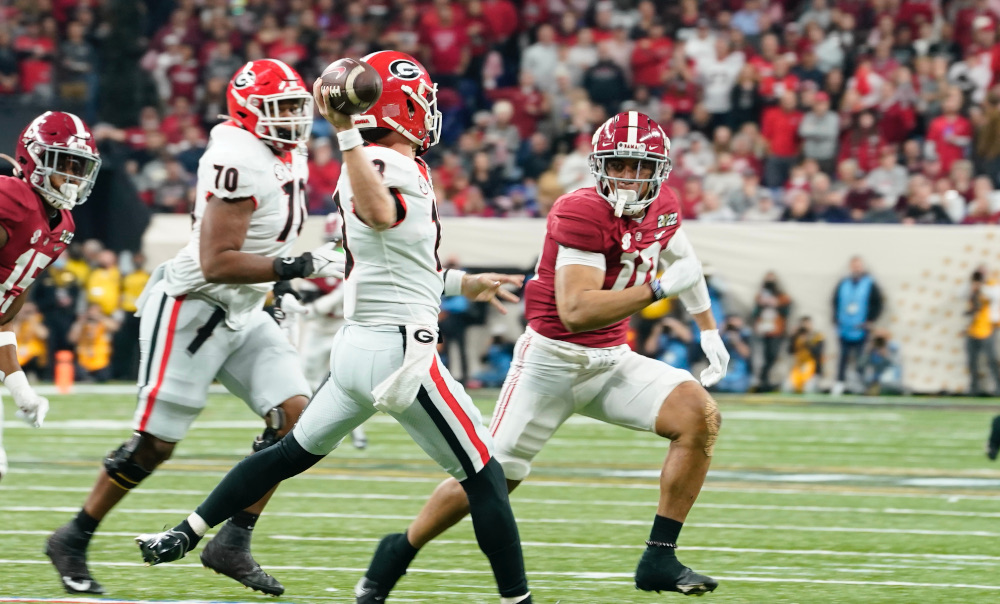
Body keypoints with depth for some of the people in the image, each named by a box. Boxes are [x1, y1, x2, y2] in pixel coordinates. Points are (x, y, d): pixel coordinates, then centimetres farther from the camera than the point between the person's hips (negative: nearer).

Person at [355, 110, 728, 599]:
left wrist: (709, 330, 27)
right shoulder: (582, 213, -23)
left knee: (701, 416, -15)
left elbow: (682, 258, 25)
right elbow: (576, 311, -32)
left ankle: (659, 560, -10)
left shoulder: (663, 208, 0)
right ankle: (401, 550, 27)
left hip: (612, 360, 6)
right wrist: (659, 289, -30)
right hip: (552, 358, -6)